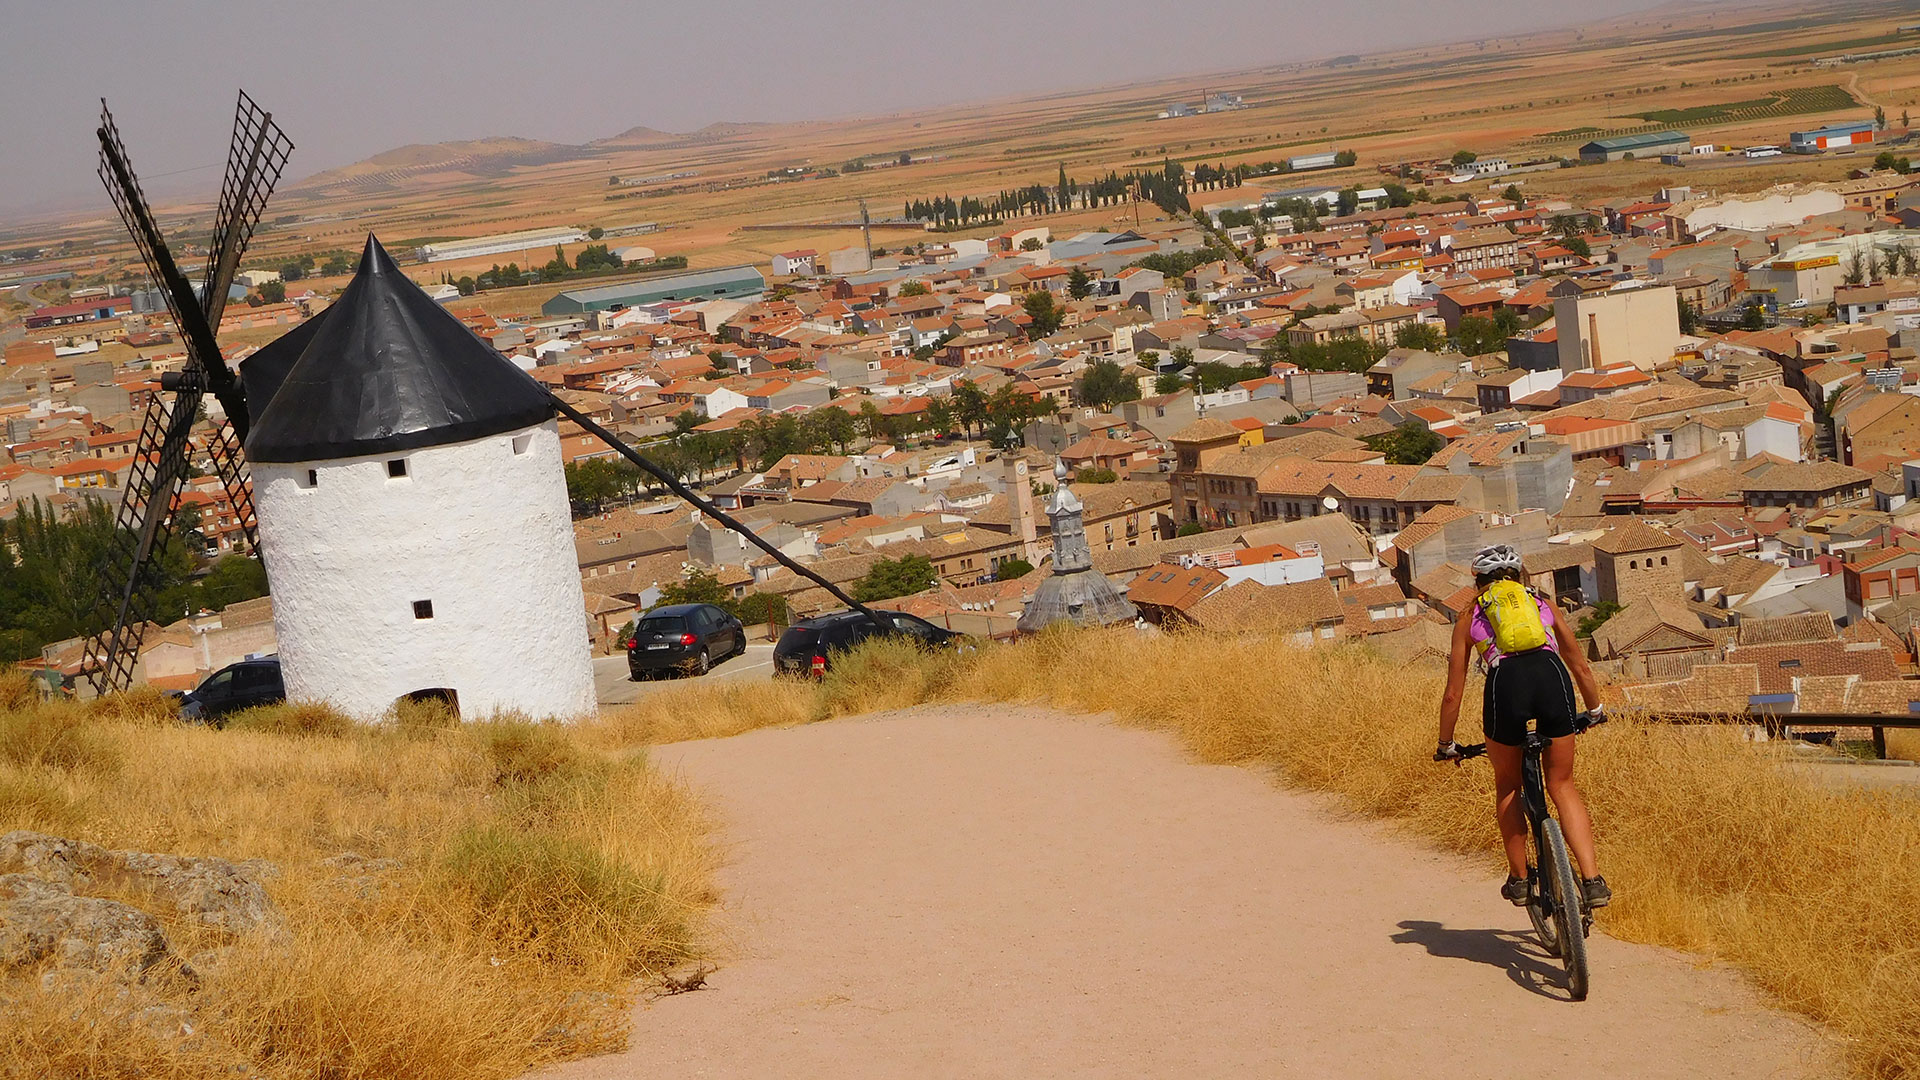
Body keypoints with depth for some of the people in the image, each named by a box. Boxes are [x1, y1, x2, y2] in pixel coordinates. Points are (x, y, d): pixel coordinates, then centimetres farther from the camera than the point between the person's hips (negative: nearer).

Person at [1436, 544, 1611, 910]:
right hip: (1552, 677, 1)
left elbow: (1453, 694, 26)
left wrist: (1446, 745, 39)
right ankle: (1593, 880, 3)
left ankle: (1519, 879, 28)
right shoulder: (1543, 604, 30)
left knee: (1507, 786, 23)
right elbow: (1581, 666, 35)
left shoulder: (1469, 618, 26)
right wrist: (1594, 709, 52)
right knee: (1562, 786, 16)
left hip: (1505, 684, -1)